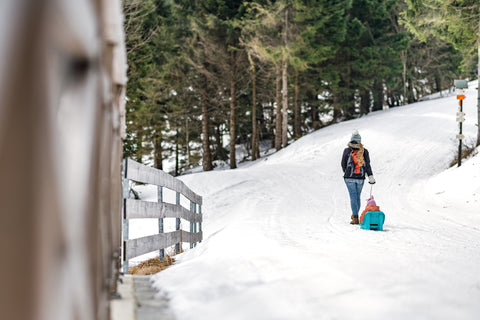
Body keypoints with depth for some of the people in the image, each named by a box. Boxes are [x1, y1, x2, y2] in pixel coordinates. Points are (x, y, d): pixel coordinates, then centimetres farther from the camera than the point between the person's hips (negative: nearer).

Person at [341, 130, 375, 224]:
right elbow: (367, 165, -2)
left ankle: (355, 218, -11)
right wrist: (370, 177, 0)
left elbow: (343, 163, 7)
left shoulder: (347, 151, -3)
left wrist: (345, 172, 24)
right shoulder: (364, 151, 0)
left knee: (353, 196, -3)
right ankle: (355, 214, 27)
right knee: (358, 196, 15)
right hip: (360, 178, 2)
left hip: (349, 177, -2)